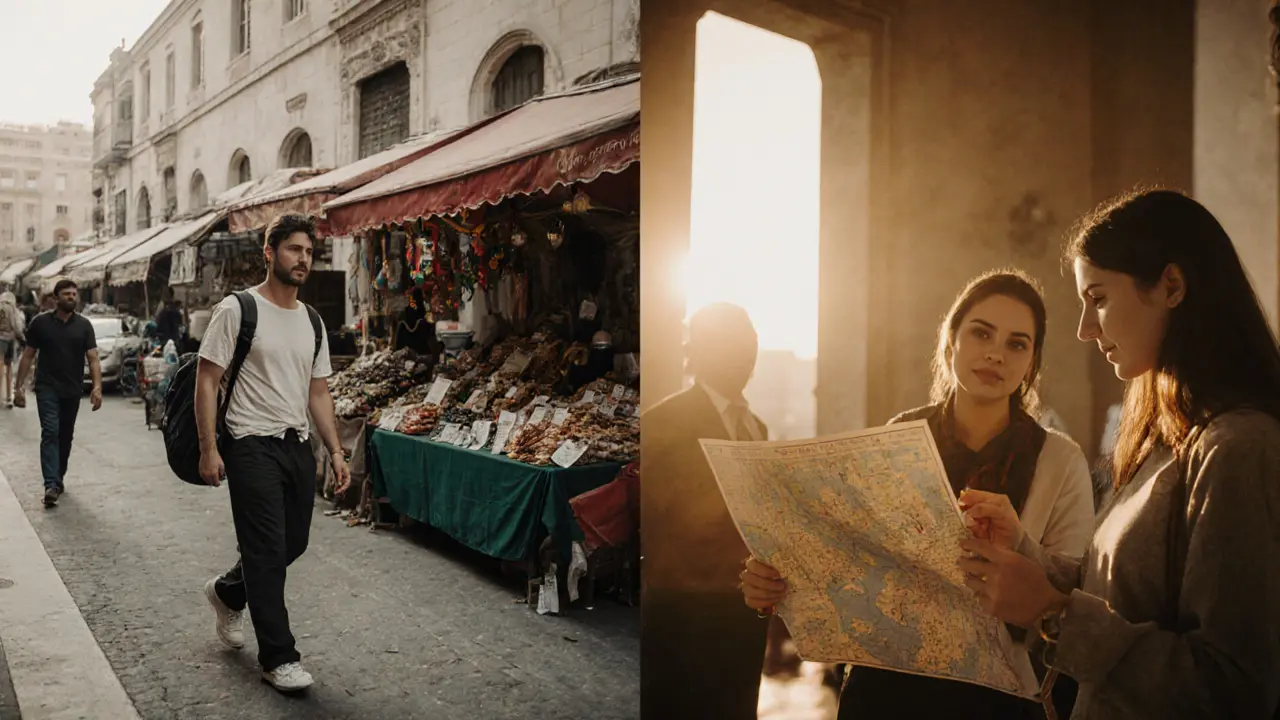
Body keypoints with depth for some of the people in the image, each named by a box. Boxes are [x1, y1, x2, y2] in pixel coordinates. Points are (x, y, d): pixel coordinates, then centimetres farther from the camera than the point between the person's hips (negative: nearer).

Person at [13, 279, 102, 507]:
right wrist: (20, 386, -3)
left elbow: (93, 358, -4)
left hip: (73, 390, 2)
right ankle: (51, 485, -18)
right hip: (47, 388, -2)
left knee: (66, 436, 13)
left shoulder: (84, 325, 2)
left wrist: (97, 387, -16)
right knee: (50, 433, -12)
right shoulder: (40, 322, -1)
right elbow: (28, 356, 3)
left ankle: (59, 478, 28)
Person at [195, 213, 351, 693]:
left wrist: (336, 451, 8)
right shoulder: (238, 309, -8)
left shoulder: (312, 321, 11)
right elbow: (207, 380, -9)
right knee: (269, 551, -4)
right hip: (253, 446, -7)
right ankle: (278, 658, 8)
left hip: (298, 446, 7)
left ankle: (227, 592, 44)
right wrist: (208, 449, -14)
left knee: (293, 544, 15)